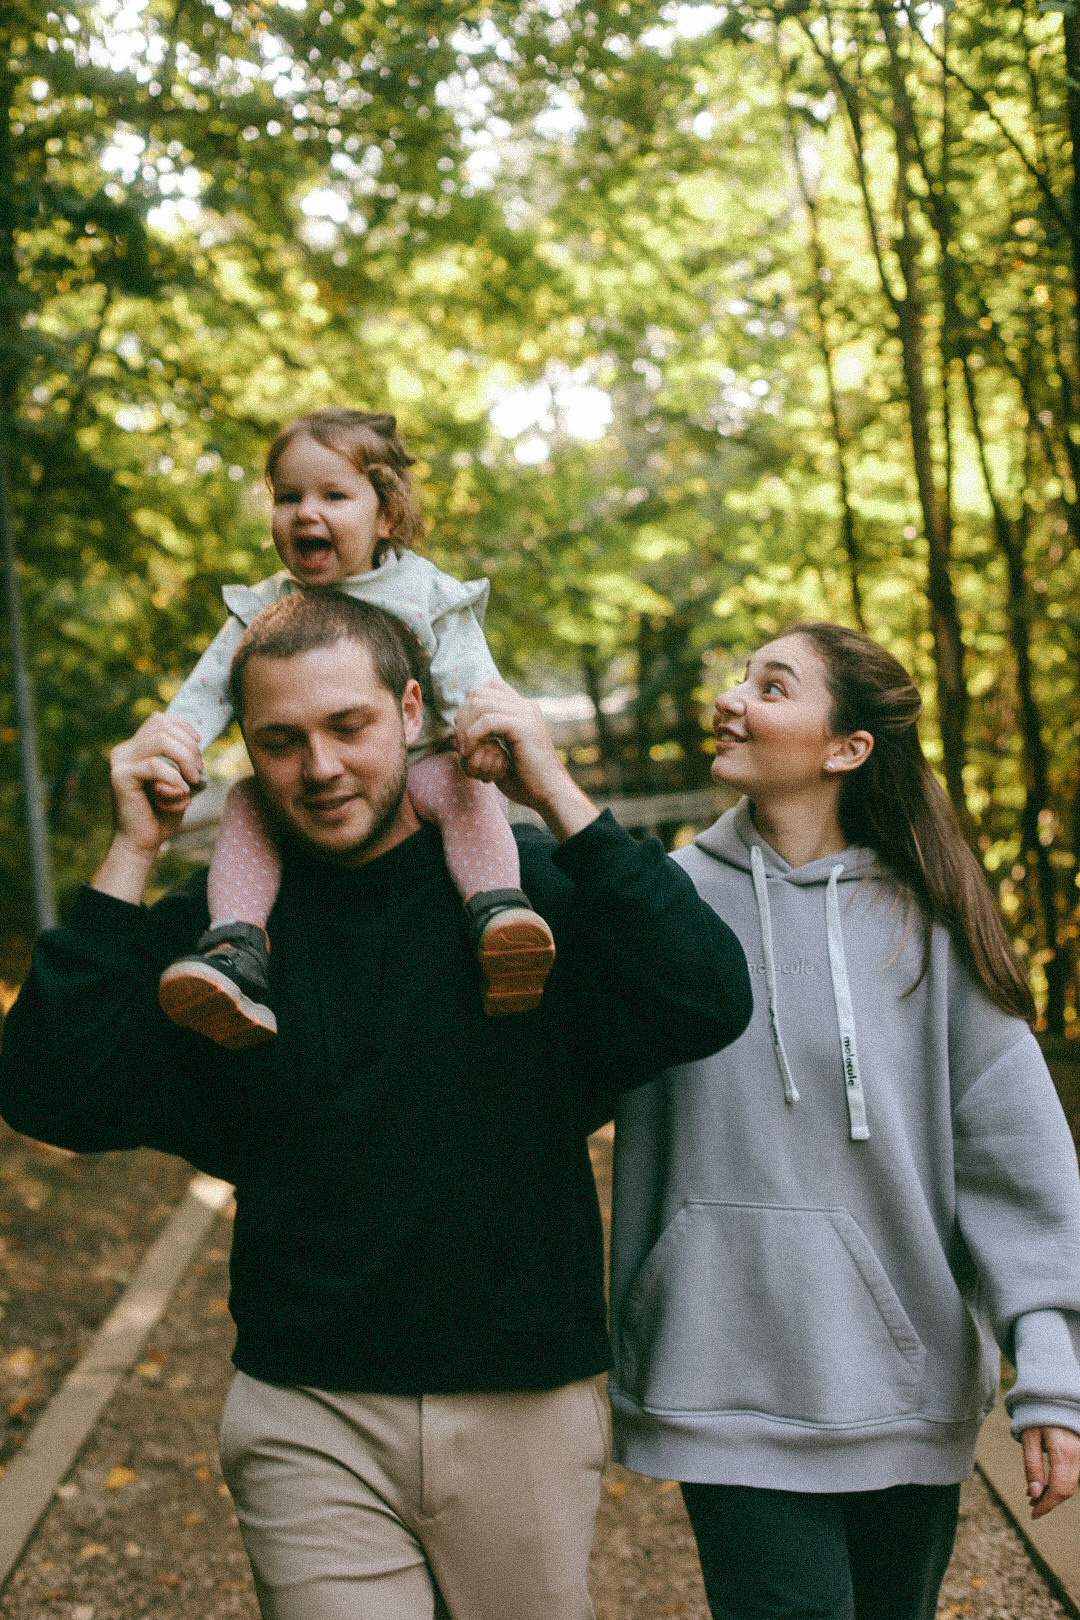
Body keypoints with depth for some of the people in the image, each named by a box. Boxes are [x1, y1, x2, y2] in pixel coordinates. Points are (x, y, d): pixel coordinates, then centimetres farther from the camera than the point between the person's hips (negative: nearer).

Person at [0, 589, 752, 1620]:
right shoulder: (219, 926, 2)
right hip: (308, 1422, 0)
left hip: (527, 1408, 0)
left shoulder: (530, 888, -4)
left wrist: (558, 796, -20)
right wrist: (131, 856, -12)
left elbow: (706, 1007, -18)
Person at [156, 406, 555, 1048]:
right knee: (246, 802, -22)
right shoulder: (264, 608, 5)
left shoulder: (425, 593, -4)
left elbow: (468, 682, -13)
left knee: (461, 782, -32)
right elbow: (210, 687, 1)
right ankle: (236, 950, -32)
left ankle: (500, 912, -43)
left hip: (415, 766, -3)